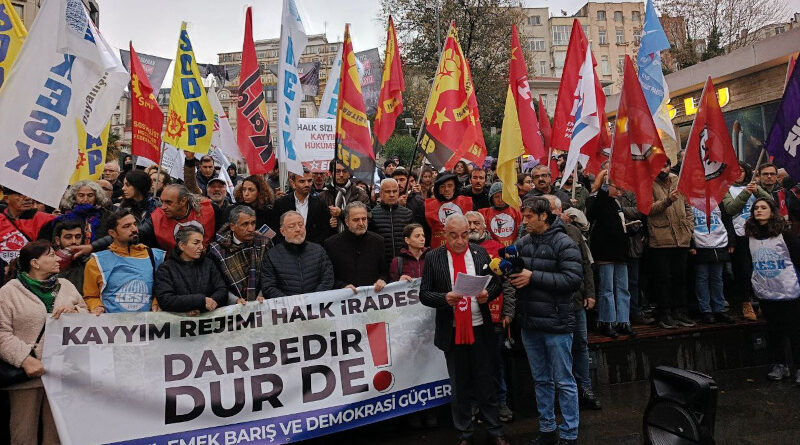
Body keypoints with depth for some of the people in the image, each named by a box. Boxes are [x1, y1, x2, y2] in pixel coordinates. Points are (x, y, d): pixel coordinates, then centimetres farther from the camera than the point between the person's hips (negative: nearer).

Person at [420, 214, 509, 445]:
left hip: (480, 330, 1)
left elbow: (496, 283, 7)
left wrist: (488, 294, -15)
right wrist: (445, 298, -22)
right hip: (452, 332, -1)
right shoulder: (433, 258, -4)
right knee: (459, 387, 12)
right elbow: (424, 294, -4)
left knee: (486, 383, 11)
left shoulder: (481, 253, 1)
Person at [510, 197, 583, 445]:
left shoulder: (564, 244, -11)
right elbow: (515, 272, 15)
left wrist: (533, 277, -21)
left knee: (564, 382, 5)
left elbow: (574, 279, -20)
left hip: (556, 324, -6)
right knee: (541, 380, 17)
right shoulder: (522, 243, 6)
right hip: (529, 323, 6)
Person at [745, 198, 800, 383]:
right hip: (765, 293, 4)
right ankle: (779, 365, 22)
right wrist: (752, 282, 12)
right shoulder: (749, 236, 4)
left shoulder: (784, 234, -6)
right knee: (773, 331, 11)